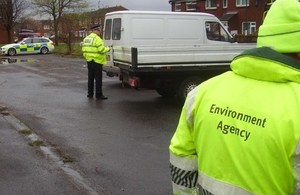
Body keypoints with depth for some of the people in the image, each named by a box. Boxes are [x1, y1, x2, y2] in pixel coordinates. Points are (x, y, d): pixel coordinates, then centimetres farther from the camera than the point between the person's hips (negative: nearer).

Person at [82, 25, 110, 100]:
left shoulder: (86, 38, 13)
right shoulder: (97, 39, -14)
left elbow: (84, 50, 13)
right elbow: (102, 50, -21)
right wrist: (107, 49, -3)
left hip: (89, 61, 8)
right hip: (97, 61, -8)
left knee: (90, 78, 15)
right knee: (98, 78, -3)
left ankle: (90, 94, 20)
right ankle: (99, 95, -2)